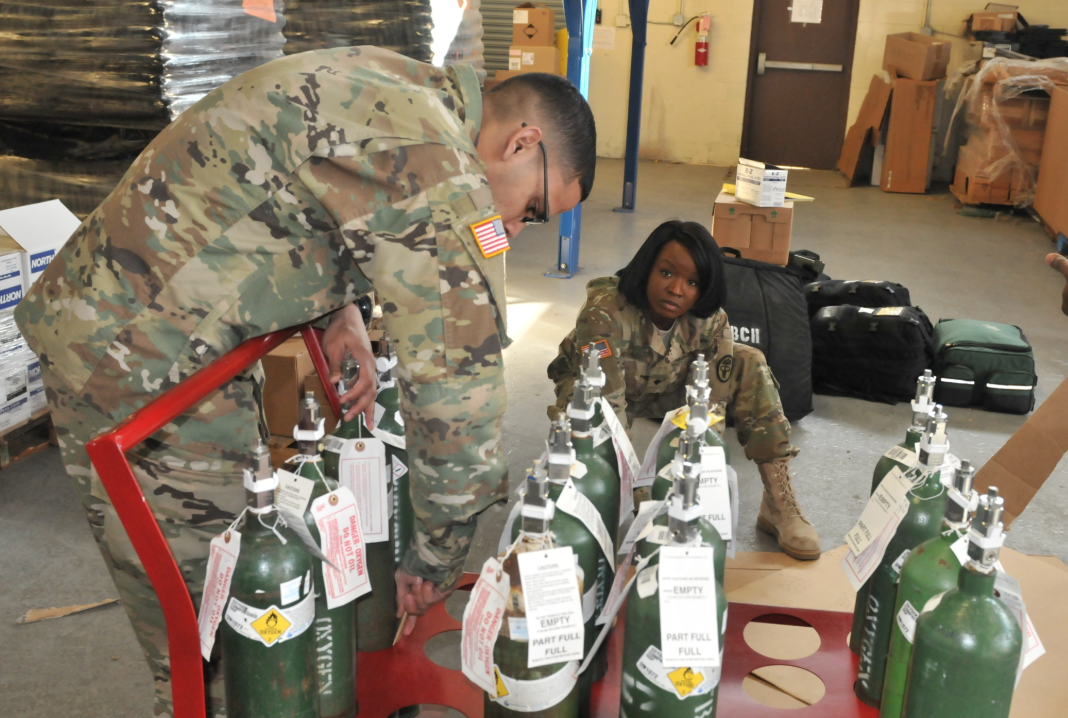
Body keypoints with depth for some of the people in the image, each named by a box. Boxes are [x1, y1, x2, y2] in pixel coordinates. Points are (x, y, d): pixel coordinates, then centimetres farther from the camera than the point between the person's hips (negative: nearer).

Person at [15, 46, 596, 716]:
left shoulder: (395, 87, 6)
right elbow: (460, 370, -23)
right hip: (138, 361, -10)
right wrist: (439, 555, -11)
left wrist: (342, 308, 5)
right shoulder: (430, 158, -24)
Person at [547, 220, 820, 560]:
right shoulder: (604, 315, -37)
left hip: (667, 389, 4)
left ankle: (779, 503, -14)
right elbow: (608, 409, -38)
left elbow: (711, 407, -22)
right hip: (592, 388, -4)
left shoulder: (711, 321, -24)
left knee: (749, 363, -15)